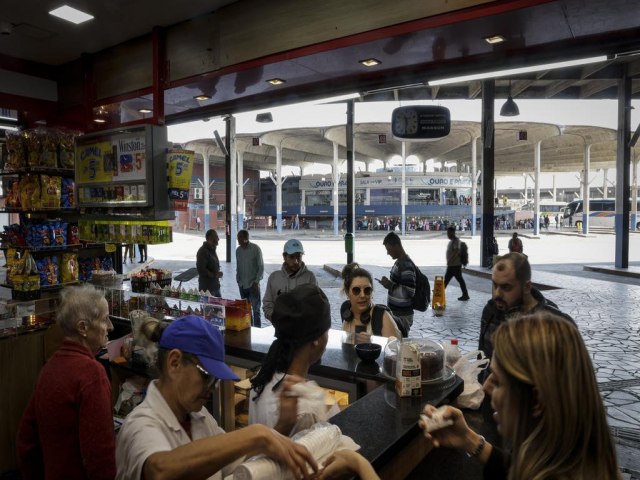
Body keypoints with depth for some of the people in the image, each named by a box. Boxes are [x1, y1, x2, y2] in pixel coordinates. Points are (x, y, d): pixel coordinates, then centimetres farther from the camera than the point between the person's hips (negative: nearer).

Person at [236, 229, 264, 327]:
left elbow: (261, 267, -8)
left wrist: (256, 282, -13)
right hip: (242, 285, 5)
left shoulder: (255, 249, -9)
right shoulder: (238, 250, 6)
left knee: (256, 309, -2)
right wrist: (238, 280, 9)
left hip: (253, 285, -5)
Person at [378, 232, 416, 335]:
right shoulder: (399, 262, 9)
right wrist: (388, 283, 8)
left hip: (402, 316, -9)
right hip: (395, 313, 9)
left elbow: (409, 292, -25)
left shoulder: (406, 266, -22)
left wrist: (390, 286, -21)